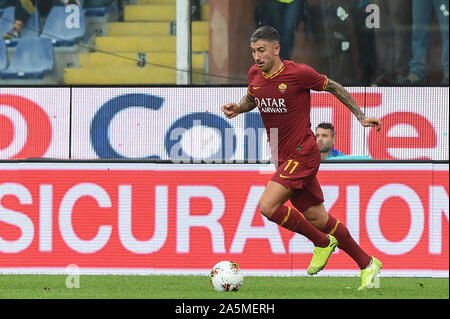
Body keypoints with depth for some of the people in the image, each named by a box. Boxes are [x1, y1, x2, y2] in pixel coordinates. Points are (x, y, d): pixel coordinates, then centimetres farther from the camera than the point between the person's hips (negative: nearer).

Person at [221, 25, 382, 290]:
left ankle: (322, 242, 1)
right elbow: (251, 99, 25)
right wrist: (238, 109, 3)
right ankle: (368, 264, 22)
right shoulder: (255, 75, 4)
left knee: (268, 206, -19)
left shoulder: (298, 73, -15)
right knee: (318, 218, 9)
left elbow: (334, 88, -2)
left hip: (303, 154, -7)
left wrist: (361, 117, 0)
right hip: (285, 158, 7)